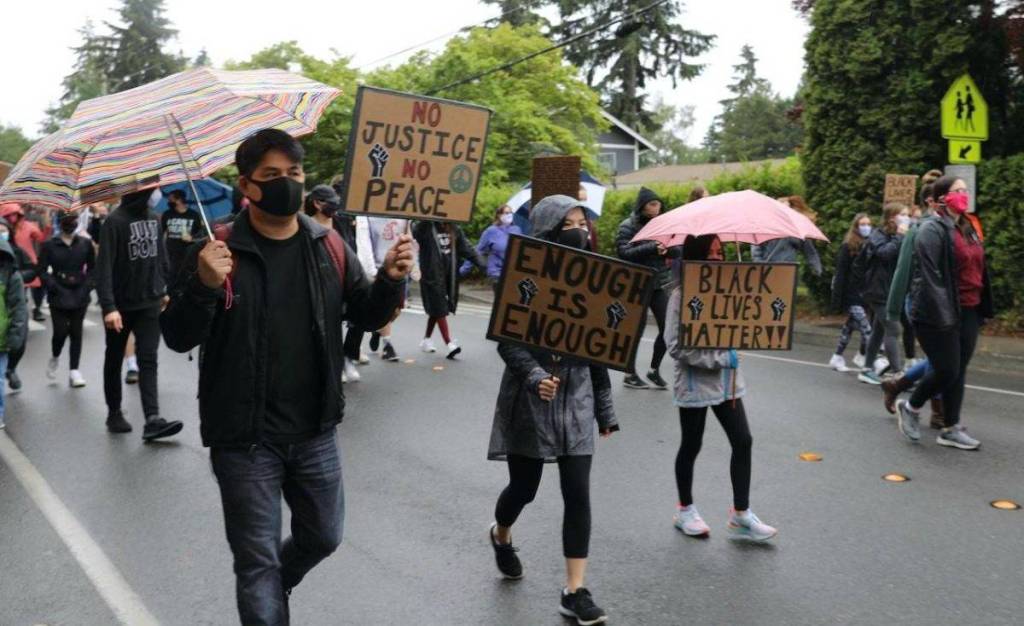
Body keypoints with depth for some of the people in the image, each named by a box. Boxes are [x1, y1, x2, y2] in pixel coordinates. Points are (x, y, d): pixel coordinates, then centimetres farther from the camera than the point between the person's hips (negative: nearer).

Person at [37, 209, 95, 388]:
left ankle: (74, 371, 8)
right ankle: (55, 357, 26)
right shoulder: (49, 245, -2)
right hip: (58, 297, -2)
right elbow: (42, 271, -2)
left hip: (80, 295, 2)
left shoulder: (85, 243, 3)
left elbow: (92, 267, 10)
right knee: (61, 331, -6)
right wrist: (55, 288, -13)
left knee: (76, 332, 3)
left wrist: (86, 285, -4)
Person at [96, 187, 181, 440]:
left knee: (148, 359, -6)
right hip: (121, 306, -4)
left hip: (150, 303, 4)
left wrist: (164, 289, 17)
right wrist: (108, 307, -28)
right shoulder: (116, 221, -16)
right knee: (114, 360, 13)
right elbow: (104, 267, -21)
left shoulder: (154, 218, 3)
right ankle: (114, 413, 27)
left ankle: (152, 419, -13)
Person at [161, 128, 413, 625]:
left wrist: (390, 280, -14)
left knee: (322, 537, 21)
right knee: (257, 560, 6)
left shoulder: (329, 247, 1)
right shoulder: (217, 253, -11)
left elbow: (367, 316, 7)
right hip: (245, 439, -4)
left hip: (315, 433, 4)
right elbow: (178, 338, -11)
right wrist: (204, 286, -31)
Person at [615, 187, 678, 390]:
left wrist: (667, 248, -14)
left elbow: (677, 249, 8)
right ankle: (630, 374, 18)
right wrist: (652, 248, -26)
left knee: (667, 327, -1)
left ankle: (654, 369, 19)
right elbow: (624, 252, -17)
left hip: (660, 283, 5)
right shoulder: (628, 226, -4)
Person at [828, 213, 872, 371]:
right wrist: (838, 300, -13)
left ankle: (837, 357, 25)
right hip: (851, 295, -6)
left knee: (850, 325, 14)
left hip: (865, 294, 6)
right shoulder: (848, 247, -7)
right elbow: (840, 273, -9)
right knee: (866, 328, -13)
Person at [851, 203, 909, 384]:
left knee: (879, 330, 13)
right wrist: (900, 236, -21)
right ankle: (898, 373, -12)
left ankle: (868, 369, 21)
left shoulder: (896, 237, 13)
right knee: (893, 330, -12)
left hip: (891, 291, 8)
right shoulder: (878, 236, -9)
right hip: (879, 292, -8)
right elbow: (885, 253, -28)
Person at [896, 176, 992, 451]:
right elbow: (929, 276, -19)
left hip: (968, 312, 8)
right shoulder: (932, 230, -12)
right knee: (947, 371, -6)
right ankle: (910, 408, 18)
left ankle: (951, 429, 16)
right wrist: (941, 314, -24)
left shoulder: (968, 229, 16)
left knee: (958, 371, 9)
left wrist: (982, 307, 14)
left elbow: (977, 269, 19)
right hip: (940, 314, -8)